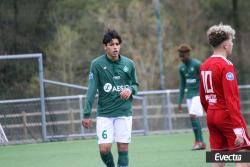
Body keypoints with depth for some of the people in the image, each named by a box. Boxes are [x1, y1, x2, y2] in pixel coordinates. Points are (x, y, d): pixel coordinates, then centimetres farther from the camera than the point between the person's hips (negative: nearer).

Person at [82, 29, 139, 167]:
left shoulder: (129, 64, 2)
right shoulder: (97, 64, -5)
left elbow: (135, 84, 15)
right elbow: (91, 90, -6)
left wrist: (130, 90, -9)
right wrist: (87, 114, -9)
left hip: (124, 113, 1)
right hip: (104, 113, -1)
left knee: (123, 148, -2)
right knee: (104, 149, -8)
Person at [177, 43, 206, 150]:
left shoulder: (197, 64, -11)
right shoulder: (182, 68, 10)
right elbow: (182, 85, 17)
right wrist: (180, 102, 15)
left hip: (198, 94, -7)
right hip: (189, 95, 7)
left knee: (193, 116, -19)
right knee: (194, 119, 4)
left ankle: (198, 141, -16)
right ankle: (202, 143, 9)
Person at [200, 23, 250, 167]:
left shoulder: (204, 65, 11)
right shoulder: (226, 65, -14)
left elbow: (203, 98, 17)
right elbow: (231, 99, -20)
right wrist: (238, 128, -22)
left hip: (211, 116, 8)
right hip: (228, 115, -8)